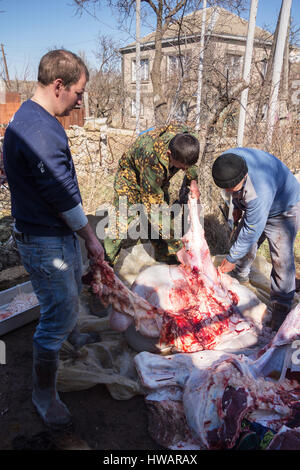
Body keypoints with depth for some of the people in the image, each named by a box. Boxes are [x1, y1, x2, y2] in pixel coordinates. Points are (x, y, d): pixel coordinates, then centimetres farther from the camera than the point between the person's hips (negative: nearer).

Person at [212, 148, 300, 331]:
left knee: (282, 258, -13)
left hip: (284, 210, -7)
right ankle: (240, 275, 40)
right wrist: (237, 205, 12)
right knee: (243, 239, 15)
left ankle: (281, 308, 1)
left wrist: (232, 259, -24)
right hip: (253, 206, 8)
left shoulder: (260, 191, -45)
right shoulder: (226, 161, -23)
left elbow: (252, 230, -34)